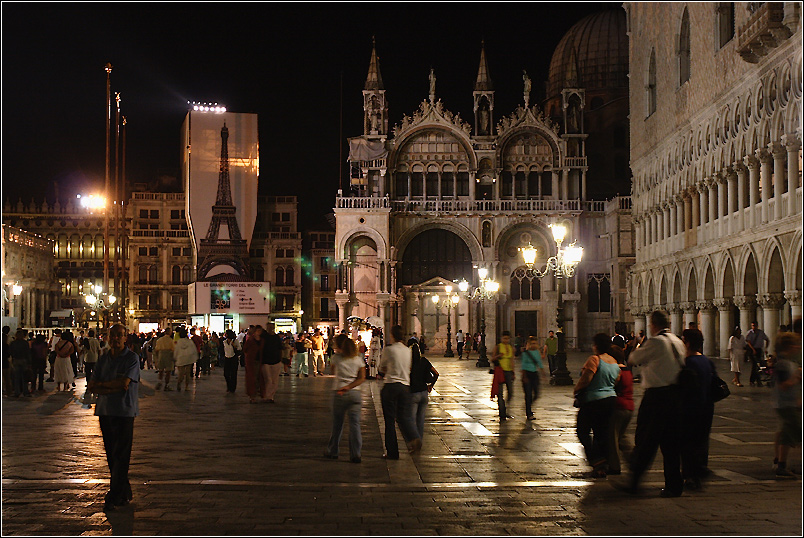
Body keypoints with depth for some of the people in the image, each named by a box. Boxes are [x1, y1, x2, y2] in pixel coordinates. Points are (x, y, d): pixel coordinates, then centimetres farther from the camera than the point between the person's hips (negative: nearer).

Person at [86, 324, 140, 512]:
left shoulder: (131, 358, -4)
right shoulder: (103, 358, 12)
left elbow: (124, 382, -17)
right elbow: (91, 386, 5)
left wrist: (101, 384, -5)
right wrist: (112, 388, -11)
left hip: (124, 412, -5)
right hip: (105, 411, 6)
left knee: (121, 456, -6)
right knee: (111, 455, 8)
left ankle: (114, 497, -3)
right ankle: (125, 494, 18)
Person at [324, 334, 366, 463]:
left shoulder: (336, 357, -2)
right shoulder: (358, 359, 5)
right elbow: (362, 378, -1)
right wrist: (349, 387, -8)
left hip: (339, 394, -2)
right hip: (356, 393, 2)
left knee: (337, 423, 10)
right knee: (354, 423, 1)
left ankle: (332, 451, 20)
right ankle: (355, 454, -4)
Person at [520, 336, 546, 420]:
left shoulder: (537, 352, 8)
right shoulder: (525, 353, -8)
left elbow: (540, 364, 14)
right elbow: (523, 366, -8)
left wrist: (543, 374, 10)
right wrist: (524, 377, -12)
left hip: (535, 374, 5)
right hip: (527, 373, -5)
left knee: (536, 394, 2)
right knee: (528, 394, -3)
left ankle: (528, 406, 29)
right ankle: (529, 414, 5)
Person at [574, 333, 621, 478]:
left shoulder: (594, 360, -15)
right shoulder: (615, 363, 10)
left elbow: (585, 379, -19)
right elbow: (615, 382, 13)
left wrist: (576, 391, -4)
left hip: (593, 401, -7)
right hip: (611, 399, 7)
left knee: (582, 430, 5)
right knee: (602, 433, 11)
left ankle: (596, 460, -8)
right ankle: (603, 466, 11)